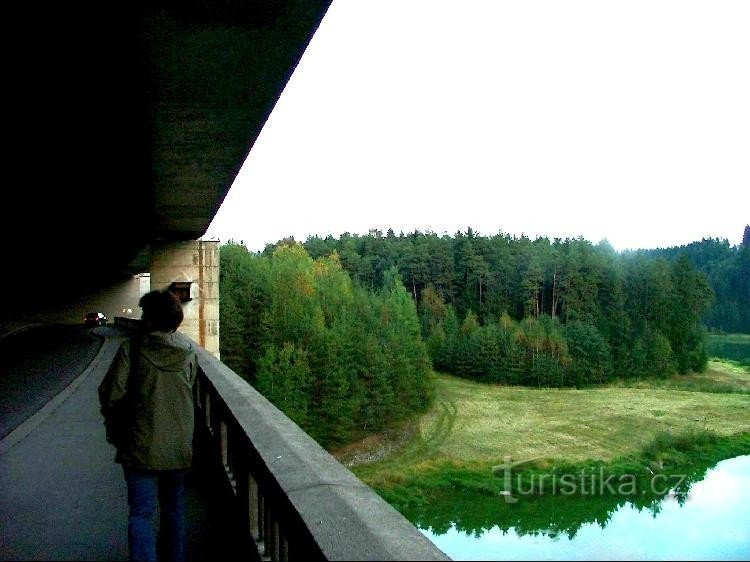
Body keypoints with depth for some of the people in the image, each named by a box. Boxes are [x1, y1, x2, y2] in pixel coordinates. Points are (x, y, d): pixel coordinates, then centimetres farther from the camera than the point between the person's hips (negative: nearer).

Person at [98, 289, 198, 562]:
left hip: (142, 446, -3)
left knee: (141, 513, 5)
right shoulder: (189, 351, -4)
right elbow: (191, 391, 5)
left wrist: (114, 429, 5)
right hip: (179, 446, 4)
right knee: (174, 509, 20)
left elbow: (110, 394, -12)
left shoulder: (132, 348, -14)